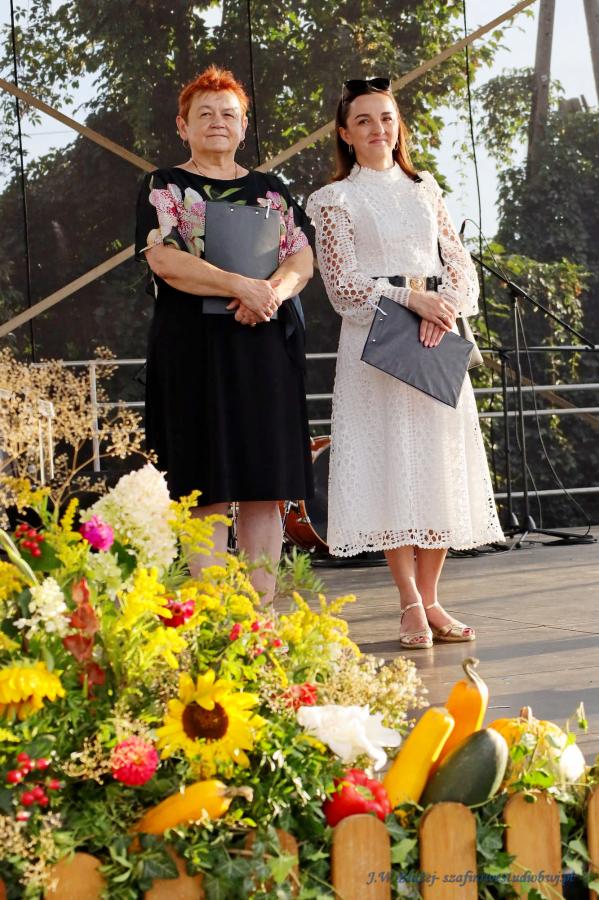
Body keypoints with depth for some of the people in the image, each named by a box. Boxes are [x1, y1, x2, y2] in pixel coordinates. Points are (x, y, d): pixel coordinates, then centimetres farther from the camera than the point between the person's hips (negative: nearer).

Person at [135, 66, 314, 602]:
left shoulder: (272, 191, 17)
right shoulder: (164, 188, 6)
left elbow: (303, 259, 6)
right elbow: (163, 258, -10)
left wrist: (273, 292, -16)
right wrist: (241, 286, -20)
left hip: (266, 345, 4)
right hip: (195, 349, -3)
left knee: (266, 487, 1)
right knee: (207, 488, -6)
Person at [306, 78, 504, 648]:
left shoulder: (424, 188, 16)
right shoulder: (333, 200, 4)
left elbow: (460, 263, 11)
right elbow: (344, 285, -4)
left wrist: (446, 305, -10)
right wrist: (412, 298, -15)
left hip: (437, 341, 4)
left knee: (440, 465, 1)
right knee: (390, 464, -7)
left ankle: (430, 600, 7)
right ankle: (410, 606, -2)